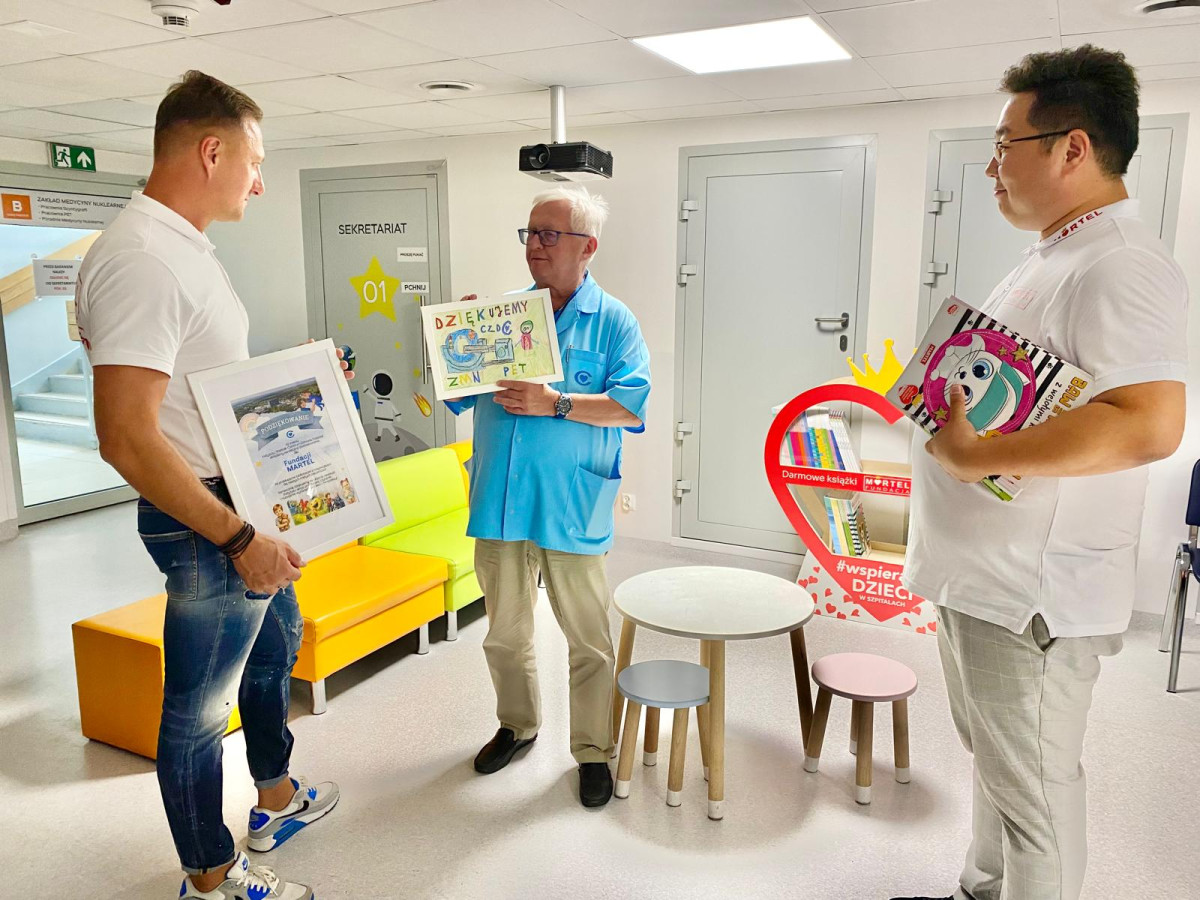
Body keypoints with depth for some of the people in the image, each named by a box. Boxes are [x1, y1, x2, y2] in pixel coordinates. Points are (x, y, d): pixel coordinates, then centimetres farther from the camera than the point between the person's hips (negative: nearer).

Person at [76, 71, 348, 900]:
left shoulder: (185, 247, 9)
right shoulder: (142, 261, -24)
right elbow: (127, 438, -29)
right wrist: (238, 539, -25)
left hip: (249, 504, 11)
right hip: (205, 521, -11)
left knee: (275, 646, 26)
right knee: (201, 707, 7)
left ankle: (277, 801, 48)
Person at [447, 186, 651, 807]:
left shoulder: (613, 322, 0)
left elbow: (631, 406, -12)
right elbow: (457, 395, 13)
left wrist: (556, 403, -21)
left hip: (572, 508, -4)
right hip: (500, 501, 4)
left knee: (589, 639, 7)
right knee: (504, 632, 18)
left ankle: (594, 750, 26)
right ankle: (518, 725, 41)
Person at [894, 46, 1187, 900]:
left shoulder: (1123, 266, -19)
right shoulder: (1052, 257, 14)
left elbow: (1149, 423, -32)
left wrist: (974, 455, -28)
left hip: (1031, 595, -10)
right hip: (978, 574, 10)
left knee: (1032, 790, 7)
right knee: (996, 762, 25)